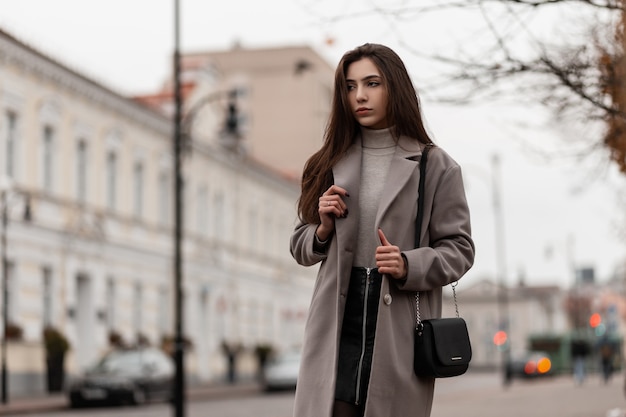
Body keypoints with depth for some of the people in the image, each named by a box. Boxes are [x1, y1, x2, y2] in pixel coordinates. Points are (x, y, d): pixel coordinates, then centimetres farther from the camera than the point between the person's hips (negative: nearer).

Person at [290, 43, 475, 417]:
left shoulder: (435, 166, 4)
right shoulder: (331, 164, 14)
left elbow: (459, 249, 3)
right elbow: (301, 247, 20)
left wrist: (410, 266, -15)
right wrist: (323, 229, -2)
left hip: (399, 331, -2)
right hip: (337, 326, 2)